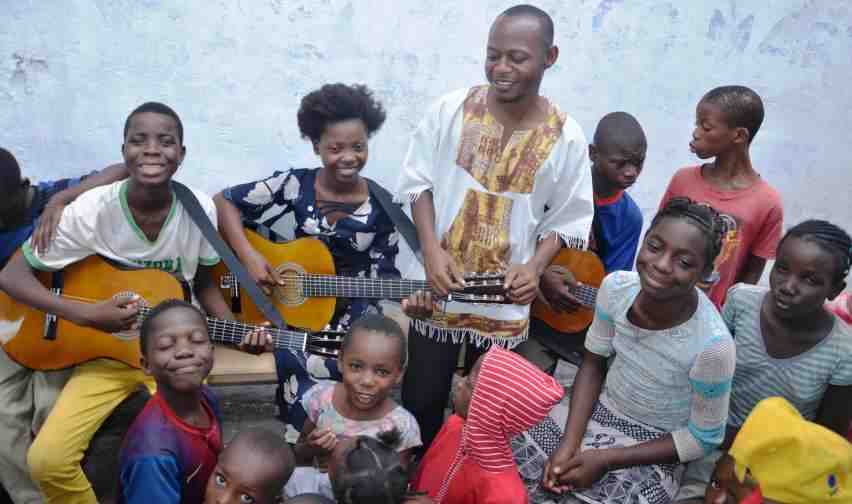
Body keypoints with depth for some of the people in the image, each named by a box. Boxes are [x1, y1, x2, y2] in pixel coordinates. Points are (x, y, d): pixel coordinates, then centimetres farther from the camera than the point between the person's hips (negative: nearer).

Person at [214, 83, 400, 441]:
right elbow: (223, 202, -2)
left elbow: (382, 273, 3)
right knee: (299, 365, -27)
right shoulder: (291, 186, -6)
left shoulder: (380, 207, -2)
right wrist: (248, 257, -14)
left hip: (350, 312, 1)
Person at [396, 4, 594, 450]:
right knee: (420, 400, 11)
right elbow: (418, 181, 0)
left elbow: (568, 218, 0)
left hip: (504, 300, 0)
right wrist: (431, 249, -13)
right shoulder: (451, 109, -8)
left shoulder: (565, 137, -8)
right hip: (439, 285, 1)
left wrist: (535, 266, -18)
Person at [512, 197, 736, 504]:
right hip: (600, 408, 4)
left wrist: (607, 459, -16)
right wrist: (569, 443, -12)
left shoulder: (712, 344, -28)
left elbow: (704, 438, -14)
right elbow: (593, 363, -2)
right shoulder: (617, 286, -17)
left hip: (655, 449, -3)